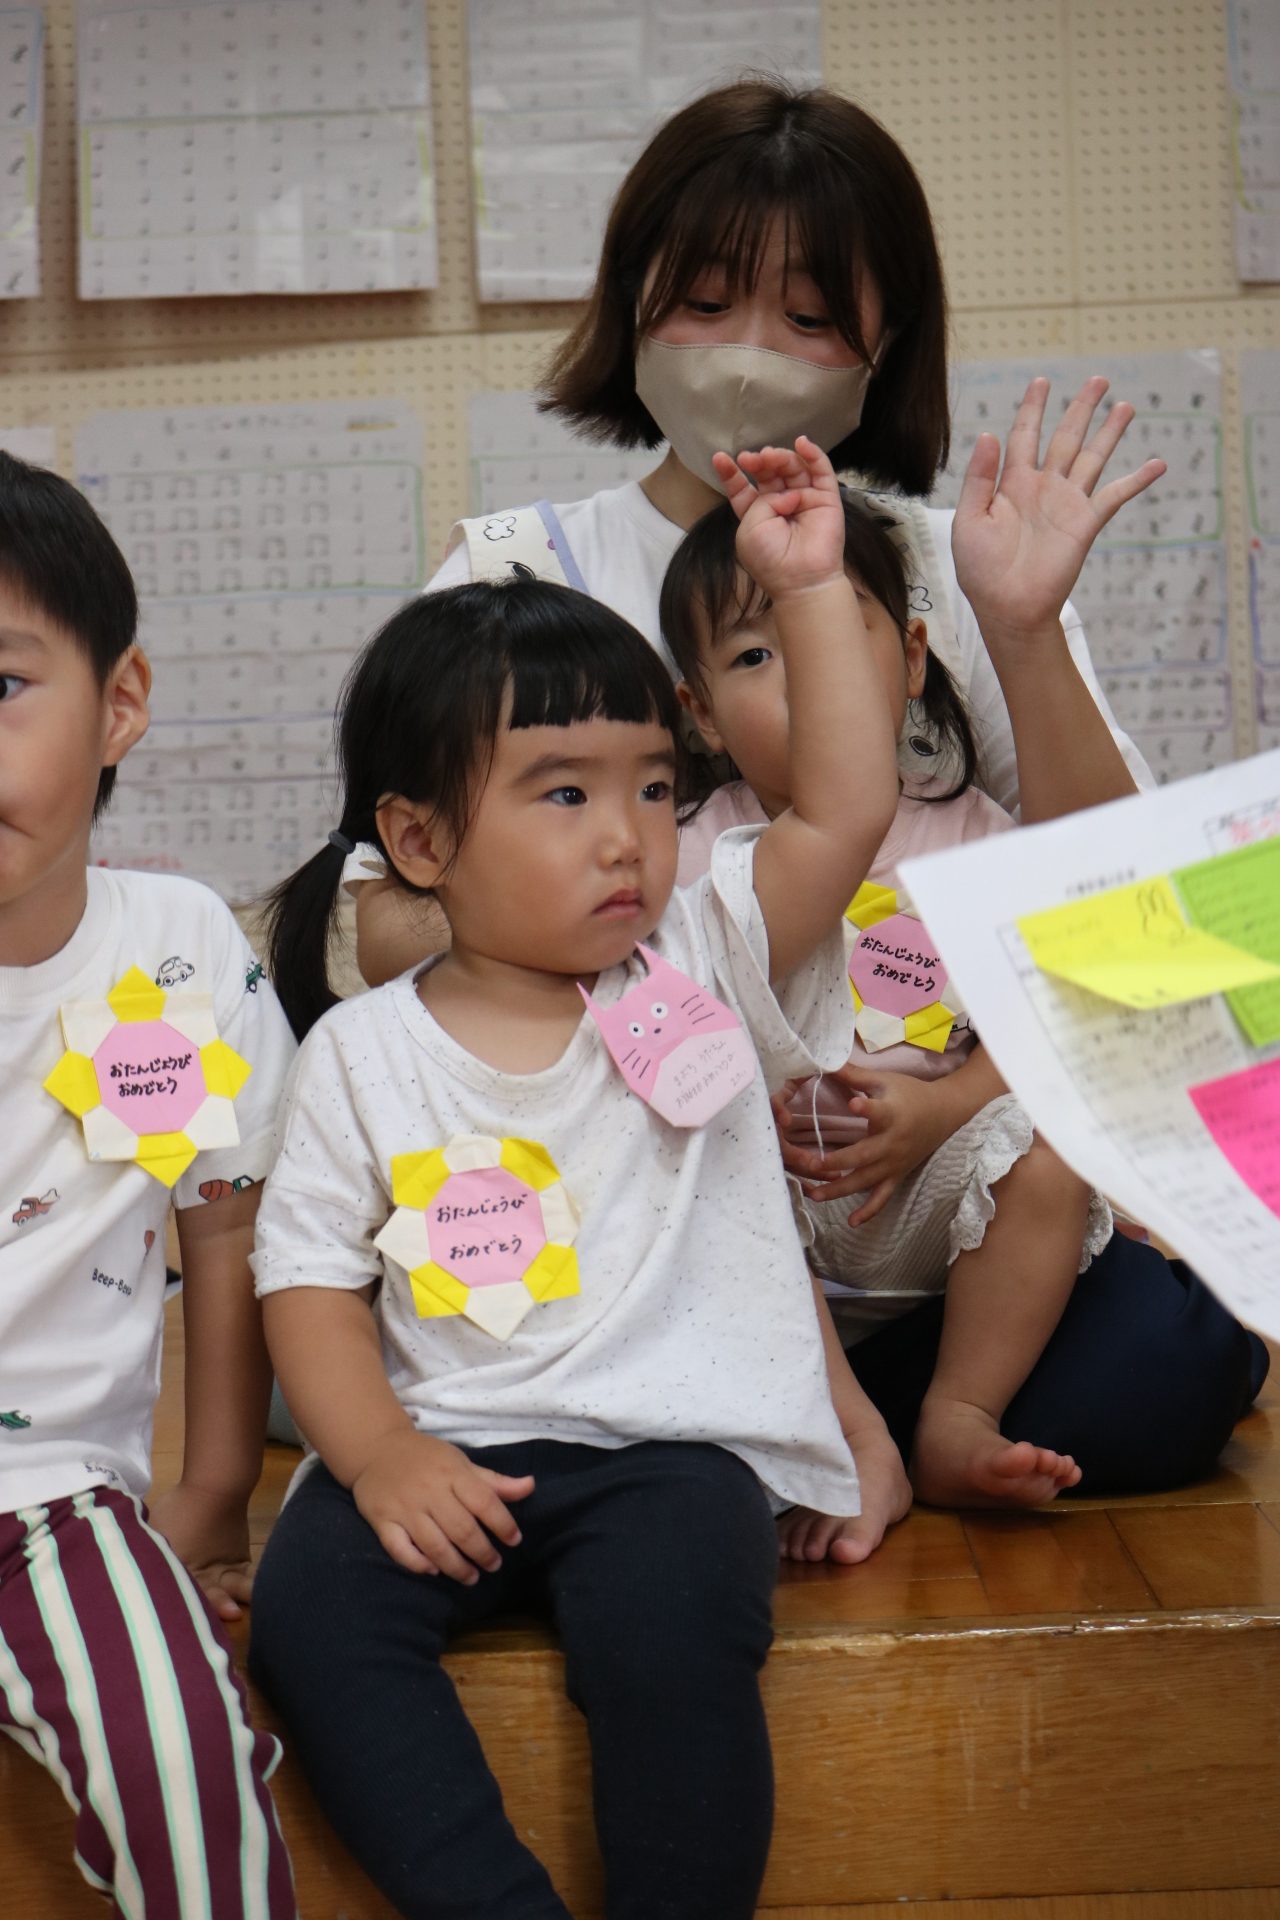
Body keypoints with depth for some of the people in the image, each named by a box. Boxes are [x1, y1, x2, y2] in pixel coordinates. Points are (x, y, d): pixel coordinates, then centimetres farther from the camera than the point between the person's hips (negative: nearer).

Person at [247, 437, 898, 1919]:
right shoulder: (360, 1051, 5)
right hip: (443, 1448, 2)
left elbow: (844, 810, -4)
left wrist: (810, 588, -5)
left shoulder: (705, 970, 6)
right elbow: (313, 1280, 3)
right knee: (308, 1603, -23)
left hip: (673, 1444, -1)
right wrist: (377, 1451, -13)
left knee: (668, 1626, -30)